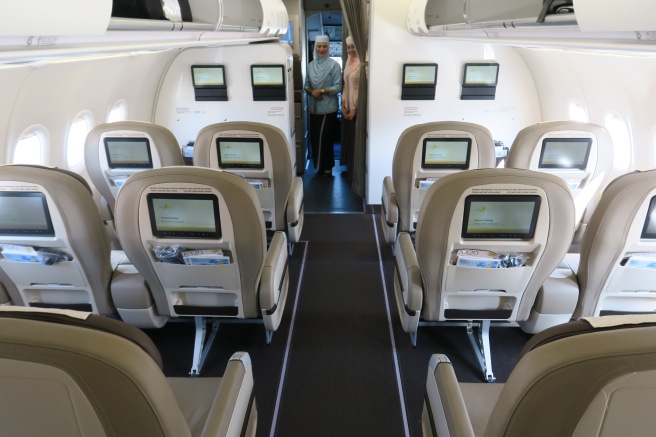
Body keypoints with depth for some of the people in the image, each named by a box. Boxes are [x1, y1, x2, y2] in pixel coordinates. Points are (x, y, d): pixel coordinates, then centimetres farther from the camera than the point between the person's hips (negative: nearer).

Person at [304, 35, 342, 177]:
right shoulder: (311, 65, 7)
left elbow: (338, 87, -10)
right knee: (314, 138, 7)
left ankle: (327, 166, 12)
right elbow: (306, 85, 11)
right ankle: (319, 165, 21)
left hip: (328, 109, -5)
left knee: (325, 138, -1)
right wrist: (312, 92, -10)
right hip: (314, 109, 5)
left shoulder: (334, 65, -6)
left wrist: (321, 91, -19)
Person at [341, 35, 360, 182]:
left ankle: (356, 173, 13)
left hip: (357, 107, -8)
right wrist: (343, 104, 3)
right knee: (348, 138, 15)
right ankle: (349, 169, 28)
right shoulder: (349, 62, 10)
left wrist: (354, 108, -16)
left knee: (356, 140, 1)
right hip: (348, 106, 8)